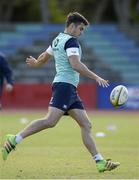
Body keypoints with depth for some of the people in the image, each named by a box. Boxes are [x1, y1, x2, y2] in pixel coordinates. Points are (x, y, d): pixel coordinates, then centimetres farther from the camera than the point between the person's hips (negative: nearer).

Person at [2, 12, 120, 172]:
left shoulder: (57, 40, 21)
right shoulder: (71, 41, -8)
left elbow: (44, 57, 35)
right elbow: (75, 64, -20)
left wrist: (35, 63, 57)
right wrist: (96, 77, -18)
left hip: (70, 90, 11)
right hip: (64, 85, -11)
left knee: (86, 125, 3)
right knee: (50, 121, -22)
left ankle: (100, 163, -2)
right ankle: (15, 139, -20)